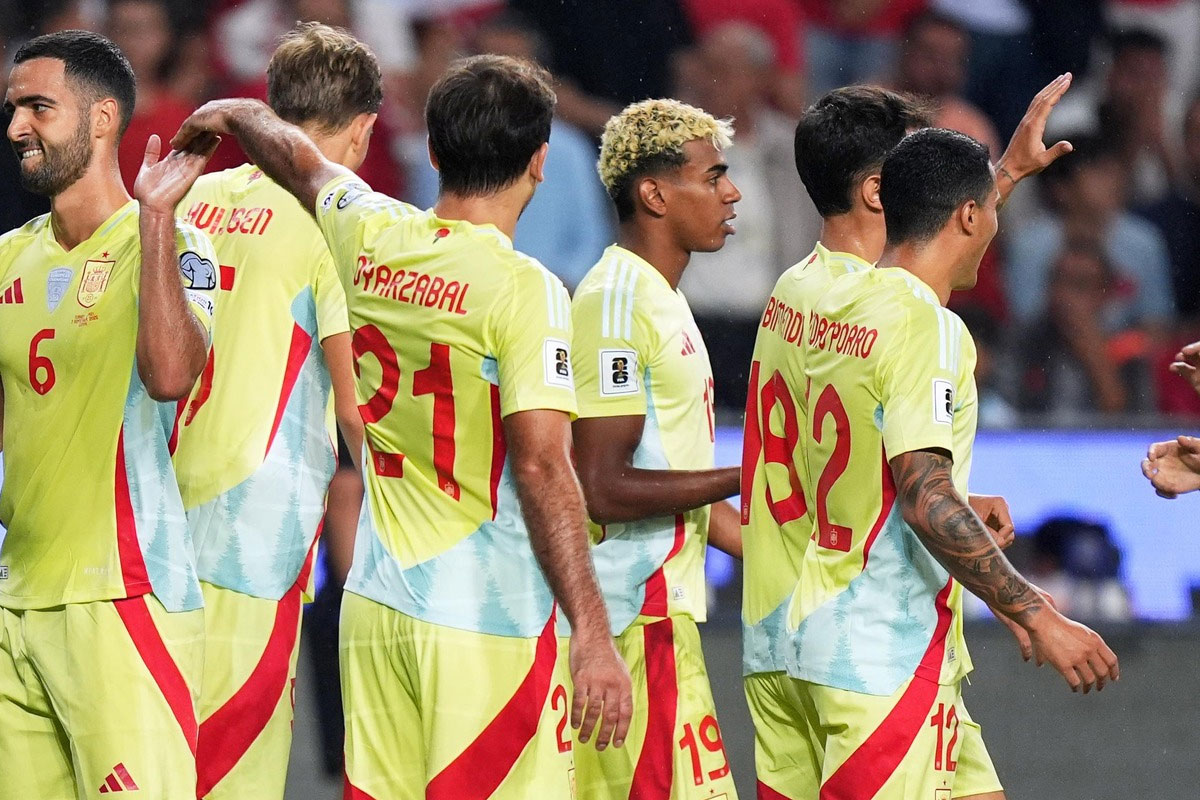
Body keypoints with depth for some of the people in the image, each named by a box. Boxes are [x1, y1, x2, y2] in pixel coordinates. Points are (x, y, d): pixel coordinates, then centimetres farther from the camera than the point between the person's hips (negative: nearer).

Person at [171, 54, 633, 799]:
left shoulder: (371, 240, 4)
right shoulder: (523, 289, -14)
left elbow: (301, 160, 28)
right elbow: (540, 467, -20)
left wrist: (227, 116, 49)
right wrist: (593, 635, -21)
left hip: (376, 602, 7)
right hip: (486, 621, -6)